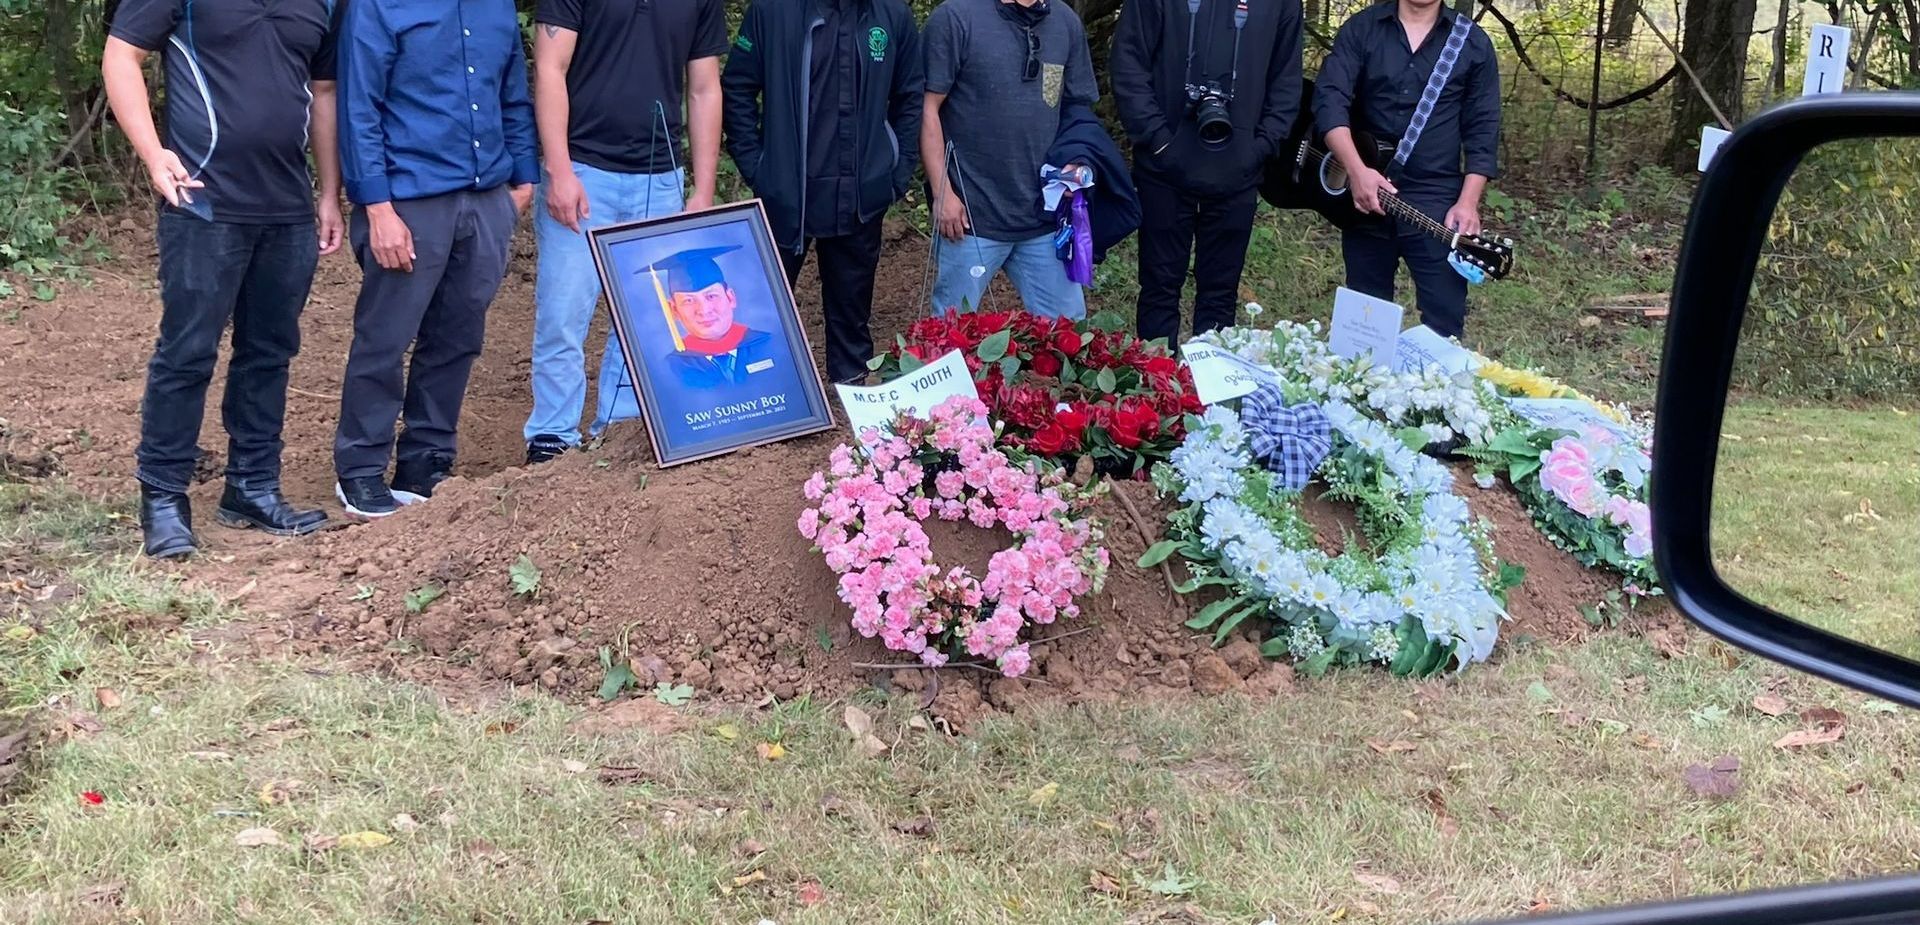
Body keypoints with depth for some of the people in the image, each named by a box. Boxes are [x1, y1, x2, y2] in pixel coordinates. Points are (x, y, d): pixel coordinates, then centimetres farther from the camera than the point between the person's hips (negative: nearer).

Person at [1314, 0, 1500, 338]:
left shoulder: (1473, 44, 3)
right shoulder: (1361, 29, 2)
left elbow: (1482, 132, 2)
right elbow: (1329, 99, -9)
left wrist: (1467, 203, -10)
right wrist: (1356, 170, -23)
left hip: (1436, 202, -1)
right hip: (1365, 197, 1)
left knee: (1444, 322, -6)